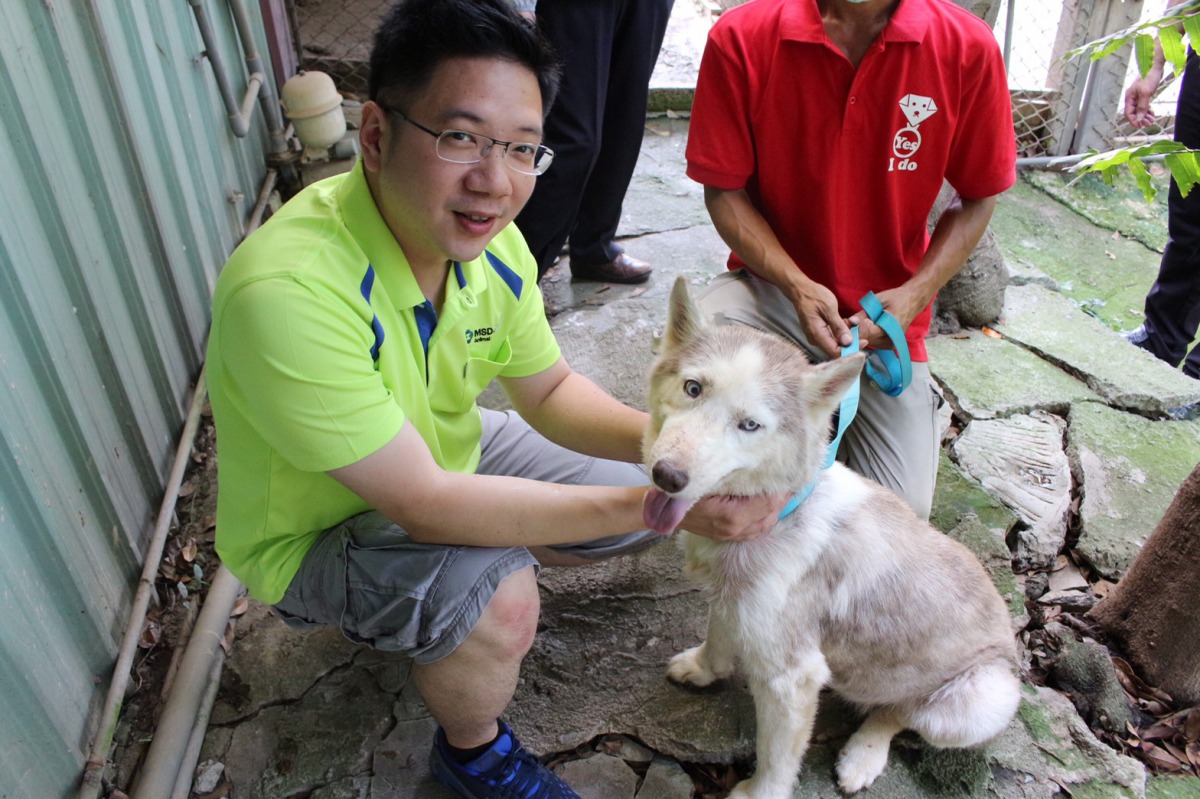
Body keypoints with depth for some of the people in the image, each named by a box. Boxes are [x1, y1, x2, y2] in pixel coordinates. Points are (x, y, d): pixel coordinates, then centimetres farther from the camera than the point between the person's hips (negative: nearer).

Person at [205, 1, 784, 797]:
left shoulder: (490, 240, -14)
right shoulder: (285, 291, -37)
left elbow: (549, 391, -3)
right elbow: (423, 505, -35)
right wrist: (650, 504, -36)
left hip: (446, 455, 7)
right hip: (315, 531, -6)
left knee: (644, 498, 6)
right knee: (498, 602, -34)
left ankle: (422, 600, 21)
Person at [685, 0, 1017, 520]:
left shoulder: (967, 48, -10)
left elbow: (978, 198, 1)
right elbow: (725, 190, -7)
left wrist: (916, 293, -15)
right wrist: (796, 285, -22)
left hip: (884, 314, 1)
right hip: (776, 286, 0)